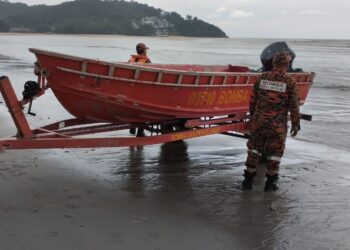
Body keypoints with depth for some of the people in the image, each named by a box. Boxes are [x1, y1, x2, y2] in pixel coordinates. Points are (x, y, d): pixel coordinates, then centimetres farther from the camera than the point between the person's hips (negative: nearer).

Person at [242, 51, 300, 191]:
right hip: (278, 124, -3)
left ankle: (248, 180, 14)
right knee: (275, 151, 10)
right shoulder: (289, 82, -10)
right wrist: (296, 124, 1)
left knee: (254, 148, 14)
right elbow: (294, 106, -8)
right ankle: (270, 183, 15)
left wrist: (252, 115, 18)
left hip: (259, 120, 3)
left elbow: (253, 100, 4)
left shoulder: (262, 78, -1)